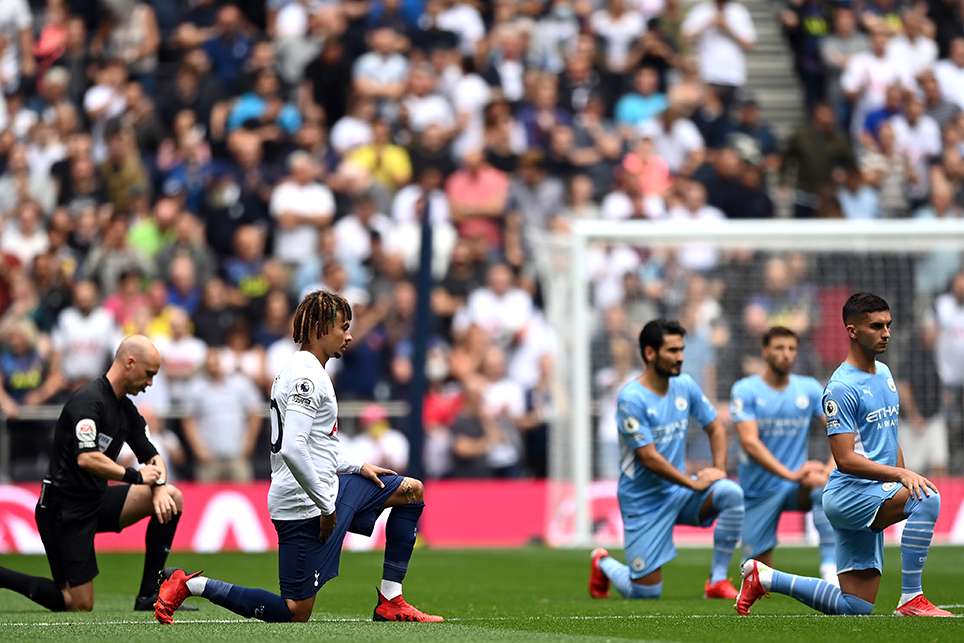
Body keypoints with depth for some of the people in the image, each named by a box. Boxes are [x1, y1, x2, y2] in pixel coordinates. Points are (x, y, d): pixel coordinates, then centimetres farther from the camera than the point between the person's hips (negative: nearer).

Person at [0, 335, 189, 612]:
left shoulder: (126, 409, 11)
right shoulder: (89, 400, -19)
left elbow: (152, 457, 17)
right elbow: (87, 459, -31)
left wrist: (159, 487, -6)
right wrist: (135, 476, -19)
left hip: (96, 502, 9)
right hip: (65, 508, -9)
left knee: (173, 498, -1)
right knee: (78, 606, -10)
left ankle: (149, 595, 0)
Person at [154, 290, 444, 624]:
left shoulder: (296, 370, 15)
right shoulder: (308, 376, -18)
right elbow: (292, 449, -28)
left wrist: (356, 468, 15)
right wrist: (326, 505, -21)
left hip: (325, 491, 11)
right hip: (305, 506, -11)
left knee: (412, 491, 17)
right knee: (296, 613, -8)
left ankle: (390, 602, 14)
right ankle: (190, 584, -2)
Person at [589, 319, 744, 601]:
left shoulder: (685, 386, 2)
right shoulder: (631, 399, -19)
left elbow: (715, 428, 13)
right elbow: (650, 458, -20)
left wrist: (719, 469, -4)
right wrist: (694, 483, -16)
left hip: (680, 492, 6)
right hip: (644, 501, -6)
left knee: (731, 493, -25)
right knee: (647, 592, -6)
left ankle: (718, 581, -13)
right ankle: (603, 564, 29)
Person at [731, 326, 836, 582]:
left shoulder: (809, 388, 1)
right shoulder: (745, 391, -8)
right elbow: (750, 443, -20)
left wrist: (831, 470, -24)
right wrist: (791, 474, -32)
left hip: (796, 488, 2)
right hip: (759, 491, -2)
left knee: (825, 489, -35)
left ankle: (830, 567, -33)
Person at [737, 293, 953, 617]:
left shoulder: (884, 373, 15)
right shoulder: (841, 388, -14)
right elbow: (846, 459, -20)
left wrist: (907, 479, 16)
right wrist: (899, 475, -29)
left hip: (874, 499, 9)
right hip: (848, 492, -9)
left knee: (855, 607, 5)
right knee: (928, 499, -31)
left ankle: (765, 578, 19)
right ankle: (911, 599, -28)